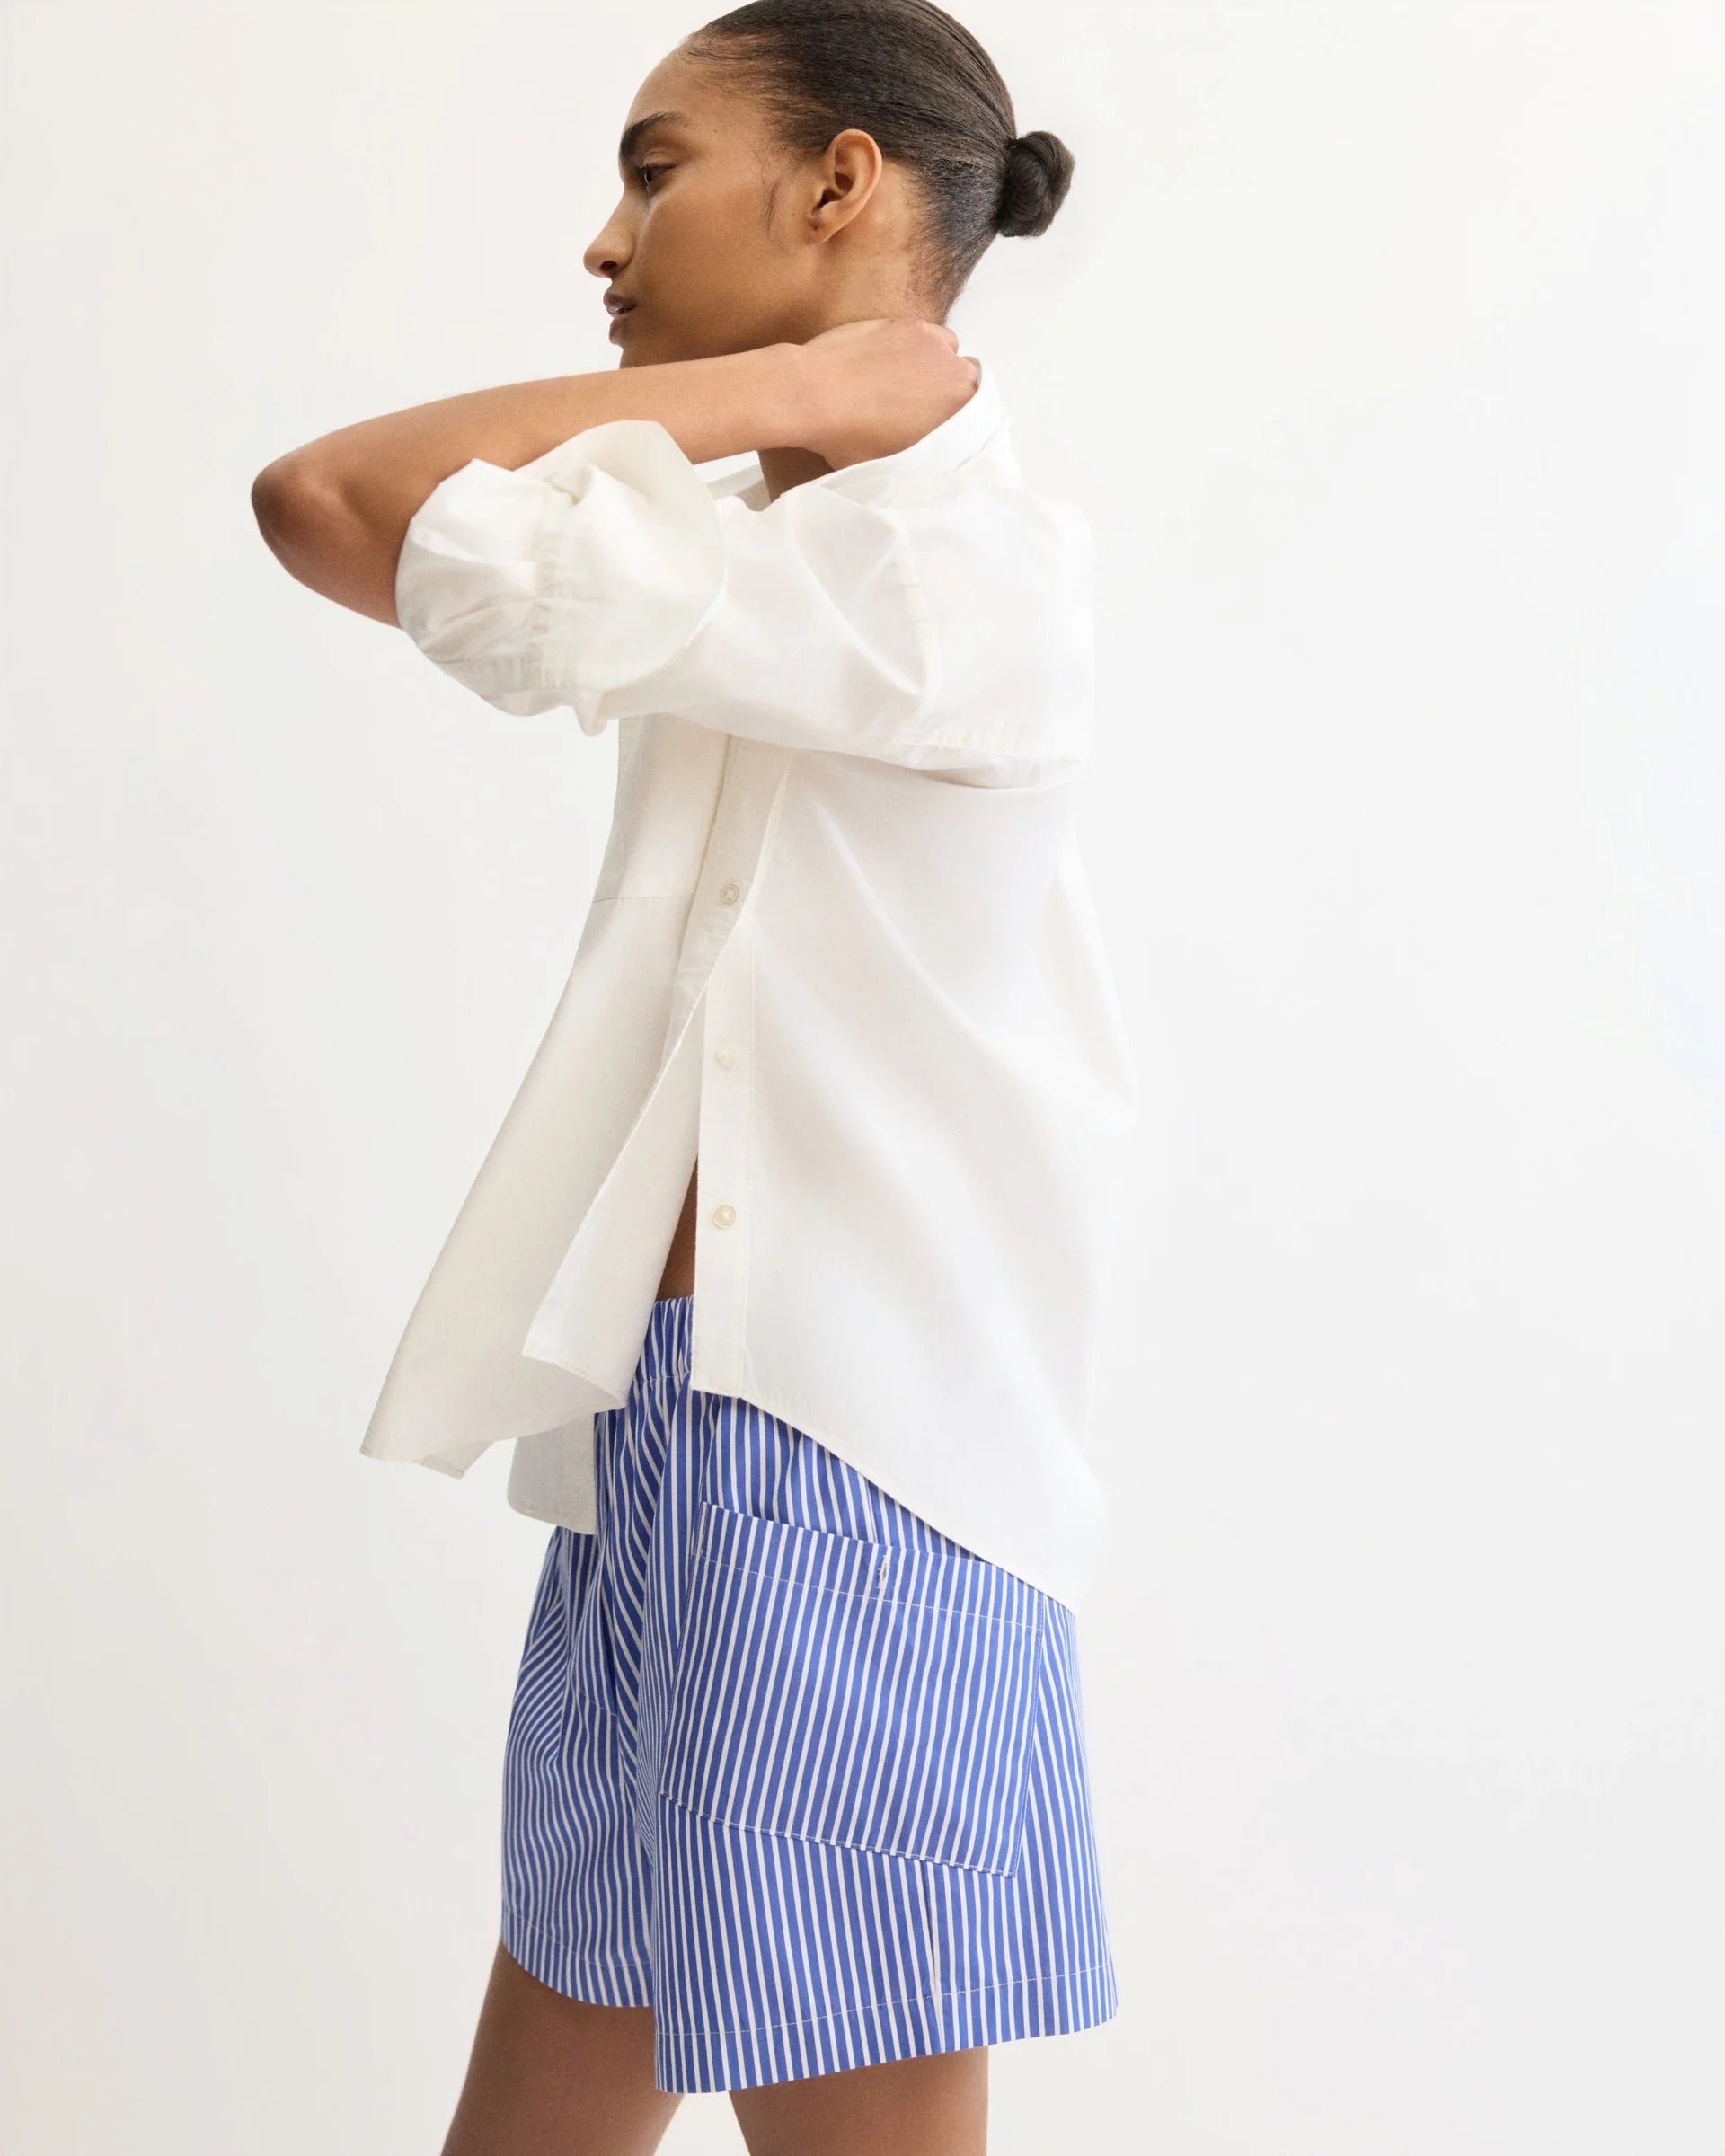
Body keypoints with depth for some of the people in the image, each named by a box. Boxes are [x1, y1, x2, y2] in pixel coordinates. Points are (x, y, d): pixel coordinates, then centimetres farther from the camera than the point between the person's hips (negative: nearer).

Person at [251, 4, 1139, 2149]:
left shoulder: (964, 561, -14)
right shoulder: (752, 546, 15)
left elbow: (466, 562, -22)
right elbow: (324, 505, 6)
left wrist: (795, 379, -9)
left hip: (839, 1462, -9)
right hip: (664, 1435, 9)